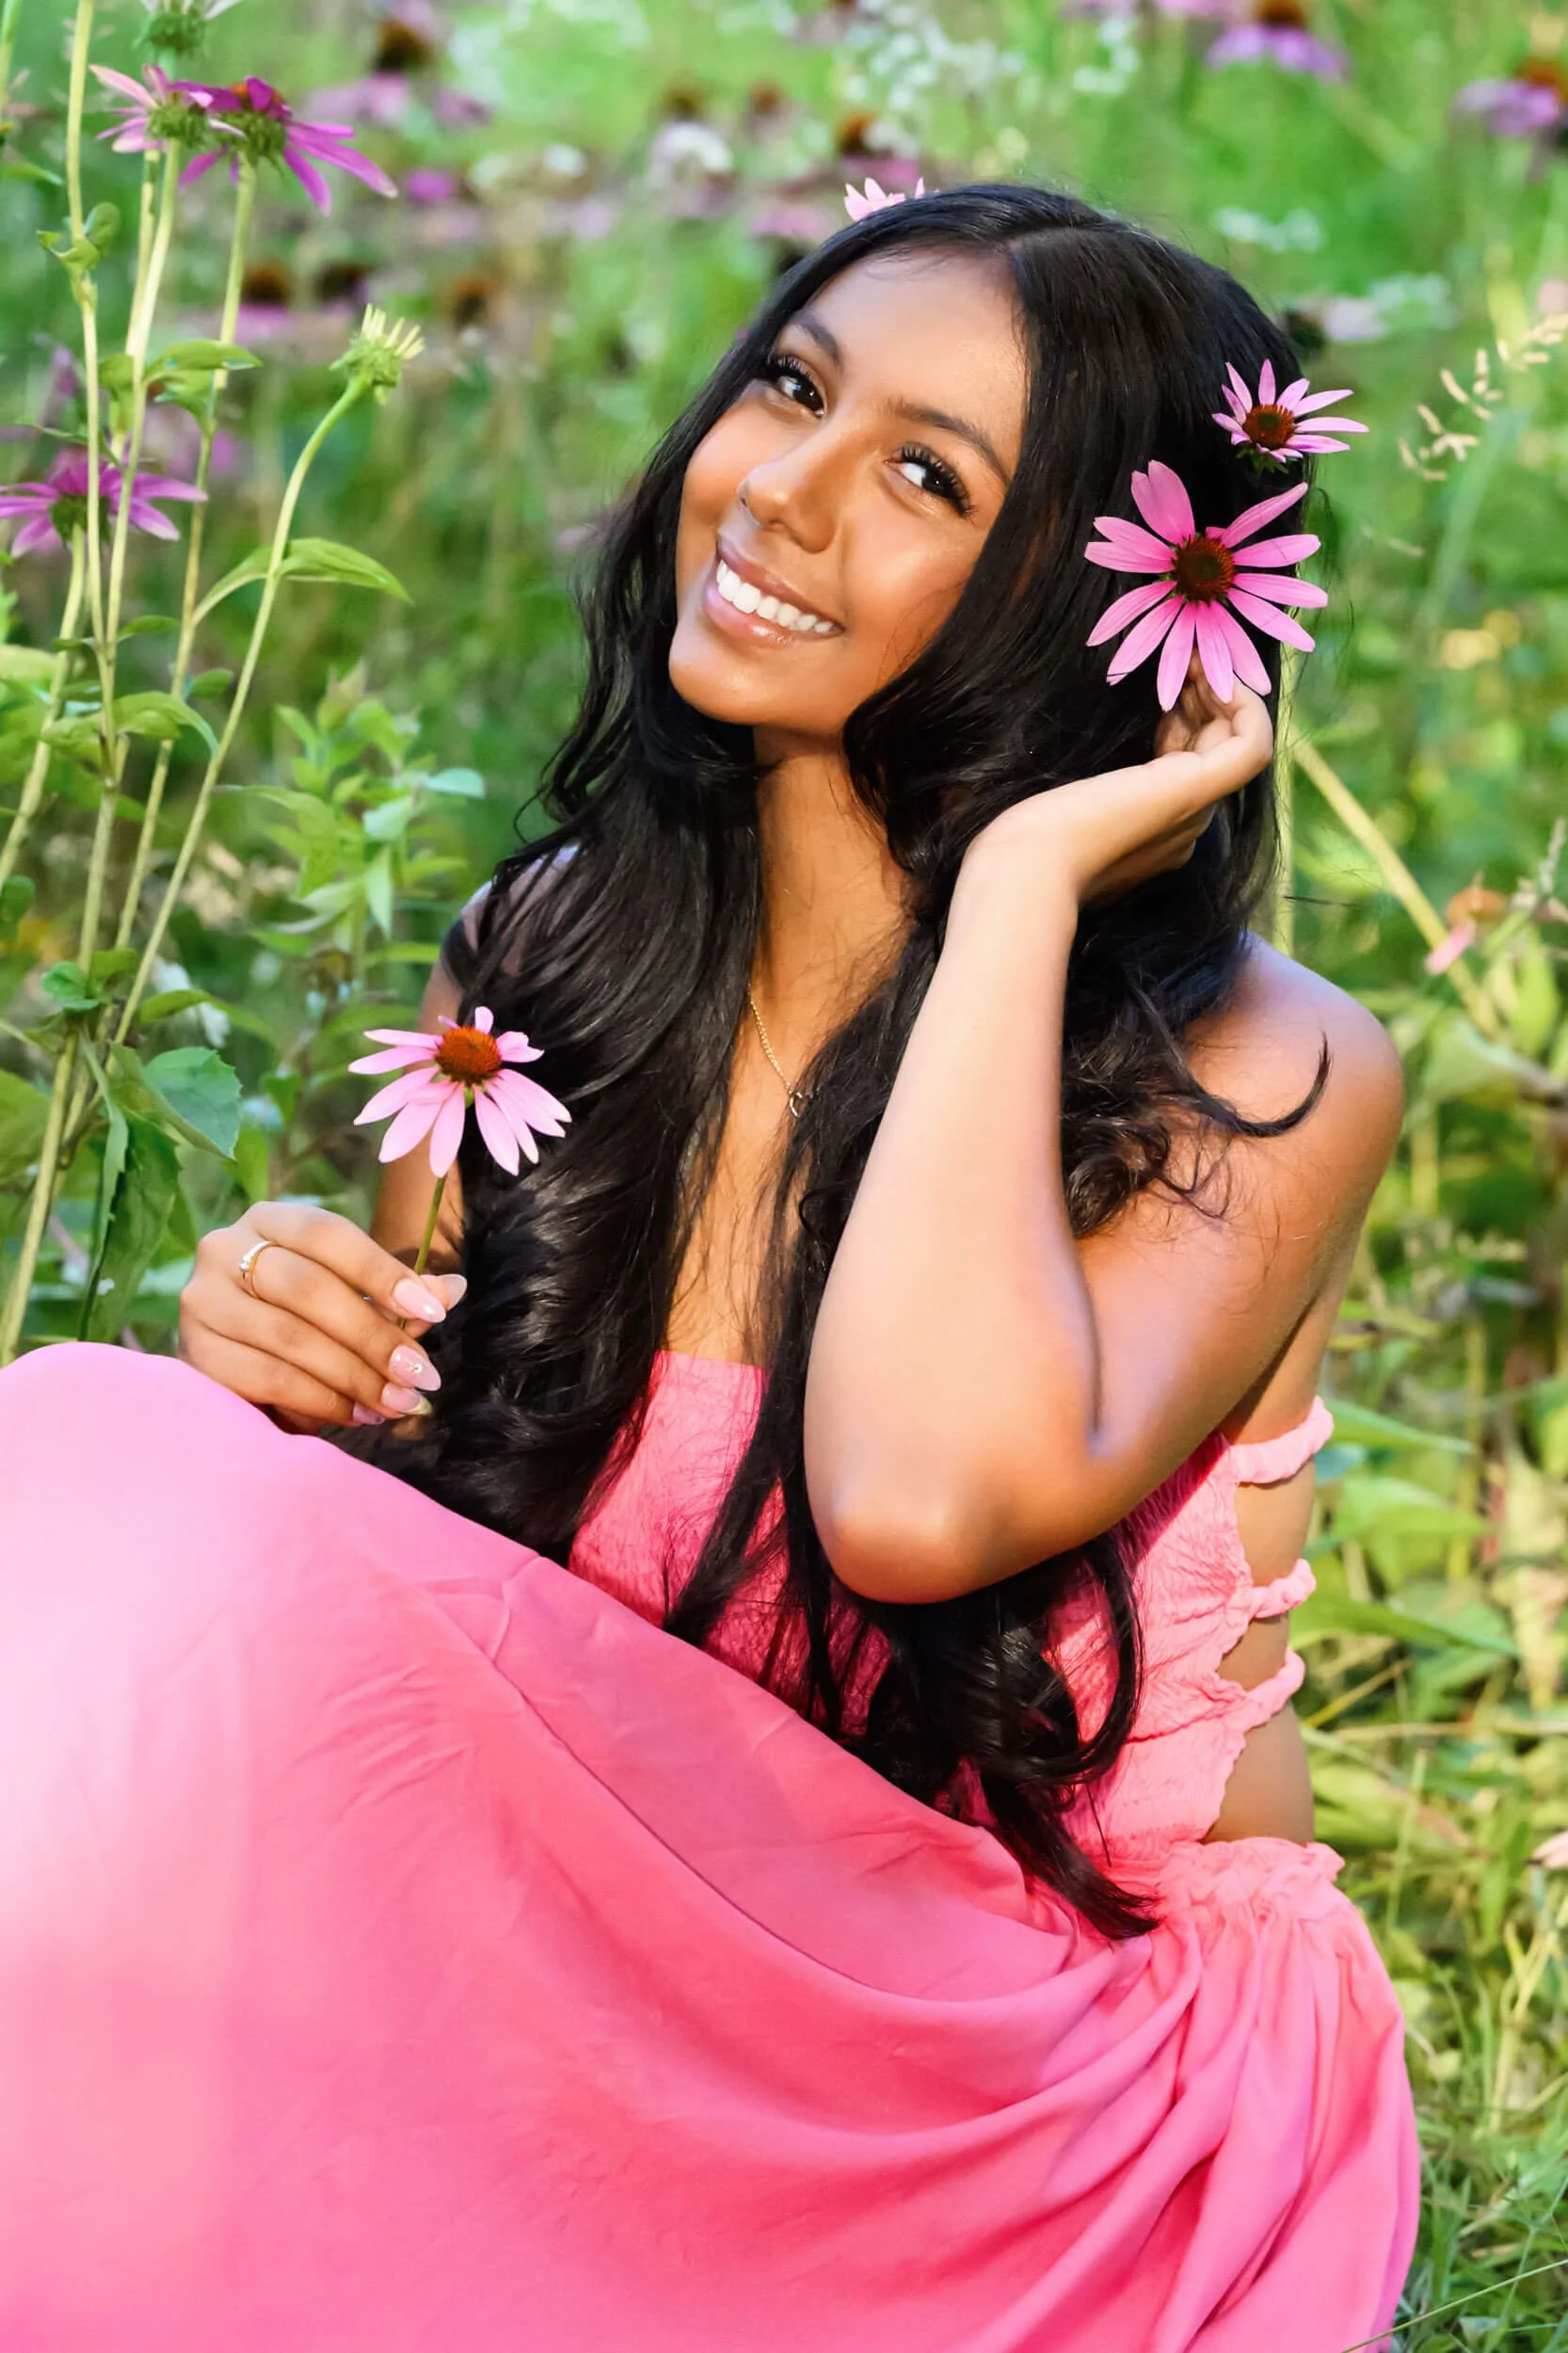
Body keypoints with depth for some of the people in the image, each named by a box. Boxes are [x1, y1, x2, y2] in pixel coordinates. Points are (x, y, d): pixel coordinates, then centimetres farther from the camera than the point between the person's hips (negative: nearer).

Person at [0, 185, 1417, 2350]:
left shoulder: (1262, 1084, -11)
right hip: (613, 2021, 4)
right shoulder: (529, 969, 3)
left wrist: (1020, 876, -19)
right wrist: (283, 1386, -11)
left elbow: (925, 1498, -32)